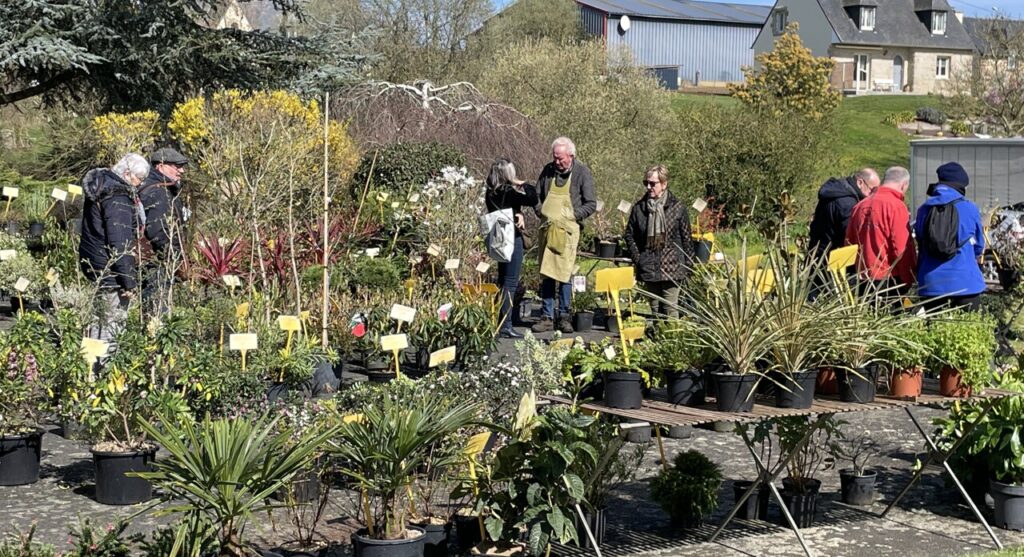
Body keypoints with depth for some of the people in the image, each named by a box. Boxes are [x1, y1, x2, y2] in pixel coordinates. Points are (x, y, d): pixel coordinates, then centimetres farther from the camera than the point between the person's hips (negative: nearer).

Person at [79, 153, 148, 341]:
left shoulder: (100, 184, 9)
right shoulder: (118, 198, -22)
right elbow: (119, 244, -23)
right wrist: (129, 281, -20)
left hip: (92, 260, 10)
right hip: (110, 269, -10)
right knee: (111, 321, -2)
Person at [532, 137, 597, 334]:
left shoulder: (582, 172, -3)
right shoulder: (548, 170, 8)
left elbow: (591, 205, -2)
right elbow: (537, 195, 19)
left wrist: (571, 216, -11)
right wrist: (541, 212, 1)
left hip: (568, 230, -4)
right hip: (547, 228, 4)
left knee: (564, 273, -4)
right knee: (546, 275, 5)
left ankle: (564, 316, 6)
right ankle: (547, 317, 10)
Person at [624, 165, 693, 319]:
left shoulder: (678, 208, -2)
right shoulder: (639, 207, 4)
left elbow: (686, 238, 1)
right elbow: (629, 234, 13)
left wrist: (688, 265, -1)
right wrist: (637, 258, 3)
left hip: (671, 267, -3)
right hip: (648, 268, 3)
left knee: (670, 309, -4)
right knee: (654, 308, 9)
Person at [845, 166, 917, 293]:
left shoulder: (859, 206, 9)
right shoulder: (896, 206, -12)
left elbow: (849, 243, 15)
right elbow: (902, 248, -16)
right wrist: (909, 280, -7)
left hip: (863, 280, 7)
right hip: (889, 280, -7)